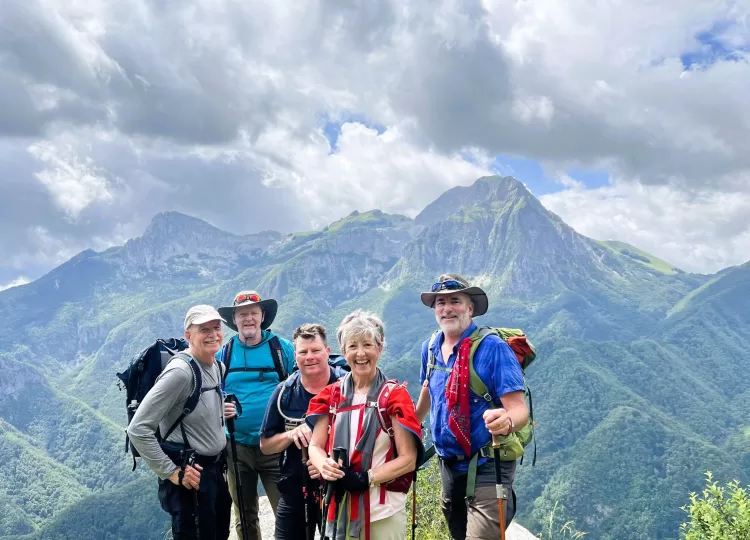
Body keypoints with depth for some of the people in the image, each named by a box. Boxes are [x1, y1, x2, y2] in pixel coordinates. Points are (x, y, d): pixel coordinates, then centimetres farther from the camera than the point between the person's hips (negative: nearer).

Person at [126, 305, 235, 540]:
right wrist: (170, 472, -20)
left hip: (215, 469, 9)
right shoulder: (180, 371, -22)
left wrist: (220, 412, 5)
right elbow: (138, 429, -24)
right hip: (189, 477, -9)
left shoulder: (215, 366, 5)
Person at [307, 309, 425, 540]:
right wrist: (325, 466, -16)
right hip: (339, 507, 3)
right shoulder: (331, 395, 5)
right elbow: (315, 446, 5)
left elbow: (408, 459, -9)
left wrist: (365, 478, -20)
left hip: (383, 510, -3)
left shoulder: (395, 395, -6)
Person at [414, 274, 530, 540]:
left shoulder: (493, 348, -17)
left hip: (487, 467, -6)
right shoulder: (430, 348, 2)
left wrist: (506, 421, -44)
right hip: (449, 465, 7)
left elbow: (519, 409, -24)